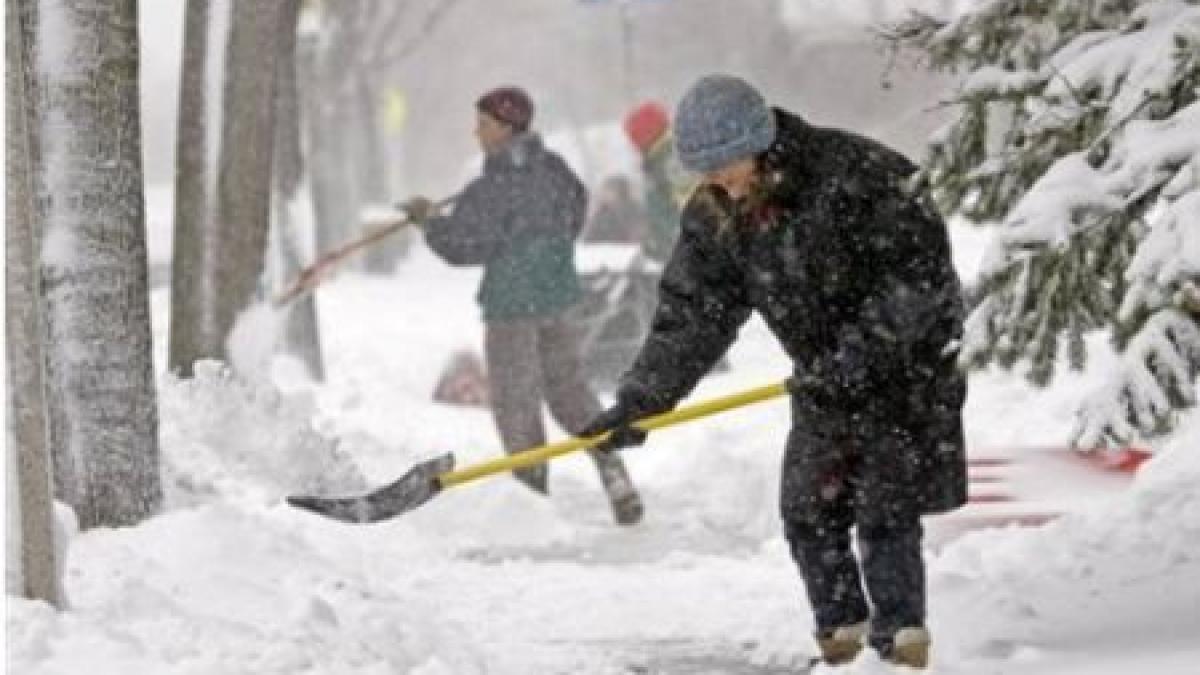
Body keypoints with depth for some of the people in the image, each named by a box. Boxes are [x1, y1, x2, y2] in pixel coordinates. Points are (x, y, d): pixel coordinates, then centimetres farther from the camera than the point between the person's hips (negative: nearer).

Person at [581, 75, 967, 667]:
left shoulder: (854, 172, -24)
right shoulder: (713, 218, -4)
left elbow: (921, 268, -24)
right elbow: (690, 314, -3)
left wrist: (860, 352, -29)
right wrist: (638, 401, -13)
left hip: (906, 365, -6)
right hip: (825, 381, 6)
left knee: (885, 513, -8)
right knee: (807, 512, 4)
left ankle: (902, 639, 1)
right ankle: (841, 634, 17)